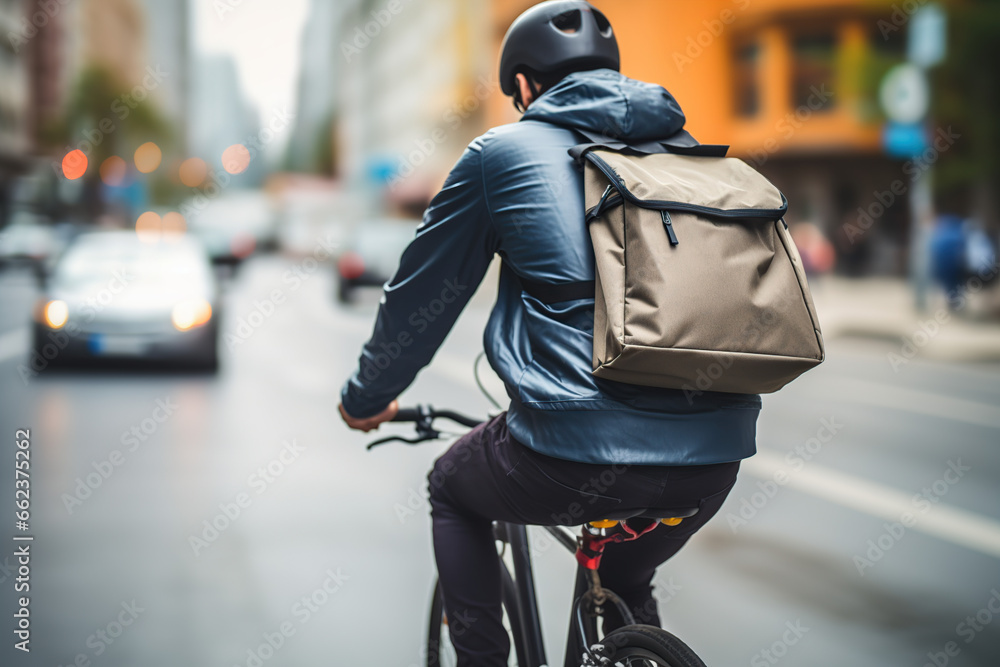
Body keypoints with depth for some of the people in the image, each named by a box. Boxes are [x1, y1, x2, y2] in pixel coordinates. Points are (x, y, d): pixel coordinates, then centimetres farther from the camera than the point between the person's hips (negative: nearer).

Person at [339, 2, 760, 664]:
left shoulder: (504, 150, 8)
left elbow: (422, 293, 15)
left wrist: (367, 398, 32)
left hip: (578, 453, -5)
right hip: (714, 460, 5)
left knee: (453, 491, 28)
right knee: (624, 584, 34)